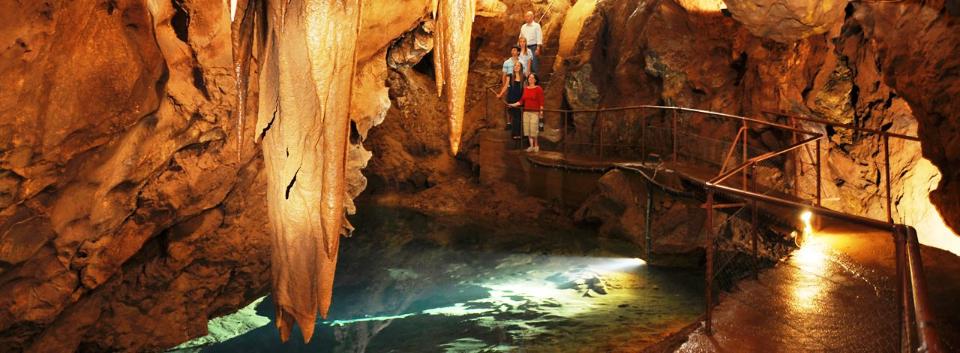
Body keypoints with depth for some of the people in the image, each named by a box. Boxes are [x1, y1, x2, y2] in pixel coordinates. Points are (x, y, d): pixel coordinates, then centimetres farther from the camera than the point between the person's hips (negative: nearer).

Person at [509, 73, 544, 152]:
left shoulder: (538, 89, -3)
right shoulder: (525, 89, 11)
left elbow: (541, 102, -6)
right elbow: (522, 100, 13)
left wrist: (541, 112, -11)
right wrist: (514, 104, 4)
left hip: (535, 112, -5)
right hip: (526, 112, 5)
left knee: (534, 130, -9)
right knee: (528, 129, 4)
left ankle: (536, 145, 8)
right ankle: (531, 146, 13)